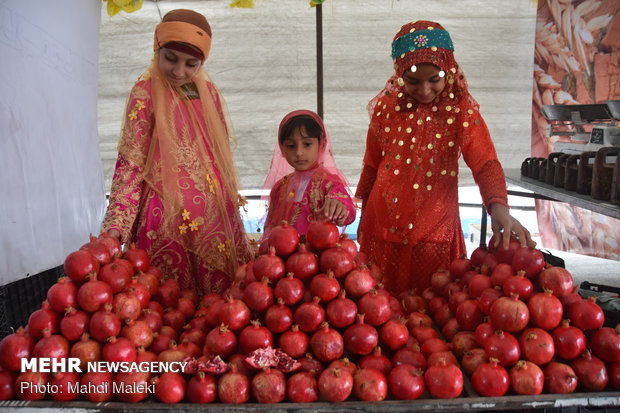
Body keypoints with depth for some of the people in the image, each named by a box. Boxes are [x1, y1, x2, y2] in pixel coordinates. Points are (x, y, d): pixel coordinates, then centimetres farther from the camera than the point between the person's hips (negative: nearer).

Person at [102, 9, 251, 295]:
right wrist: (116, 225, -16)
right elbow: (130, 162, -7)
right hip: (169, 217, -5)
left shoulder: (209, 91, 10)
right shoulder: (146, 91, -4)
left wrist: (231, 204, 16)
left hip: (217, 214, 5)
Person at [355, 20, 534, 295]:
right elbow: (372, 165, 7)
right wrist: (364, 218, 13)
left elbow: (486, 163, -16)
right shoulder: (386, 106, 0)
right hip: (382, 228, 2)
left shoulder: (461, 110, -7)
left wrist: (498, 207, -35)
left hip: (434, 232, -2)